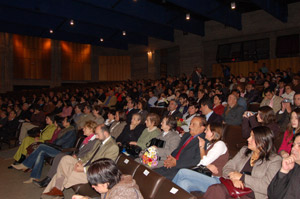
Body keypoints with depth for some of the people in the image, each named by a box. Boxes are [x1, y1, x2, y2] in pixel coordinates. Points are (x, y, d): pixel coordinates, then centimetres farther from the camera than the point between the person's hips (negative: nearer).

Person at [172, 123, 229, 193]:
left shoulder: (220, 144, -7)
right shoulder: (211, 144, 20)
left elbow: (205, 161, -13)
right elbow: (201, 162, 9)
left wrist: (201, 146, 1)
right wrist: (208, 165, -13)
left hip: (215, 180, -7)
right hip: (207, 177, 7)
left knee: (182, 172, -22)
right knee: (184, 184, -22)